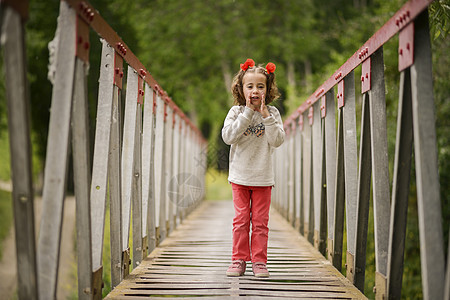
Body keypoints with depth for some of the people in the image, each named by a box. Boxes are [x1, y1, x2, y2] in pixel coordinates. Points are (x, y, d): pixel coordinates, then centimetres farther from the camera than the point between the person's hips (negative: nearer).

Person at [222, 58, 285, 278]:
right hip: (240, 176, 0)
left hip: (263, 177, 0)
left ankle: (259, 261, 10)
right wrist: (247, 113, -17)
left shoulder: (272, 113, 1)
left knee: (260, 221, 3)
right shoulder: (236, 112, -1)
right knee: (241, 220, 3)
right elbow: (228, 136, -16)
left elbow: (277, 141, -9)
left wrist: (266, 117, -16)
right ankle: (239, 260, 12)